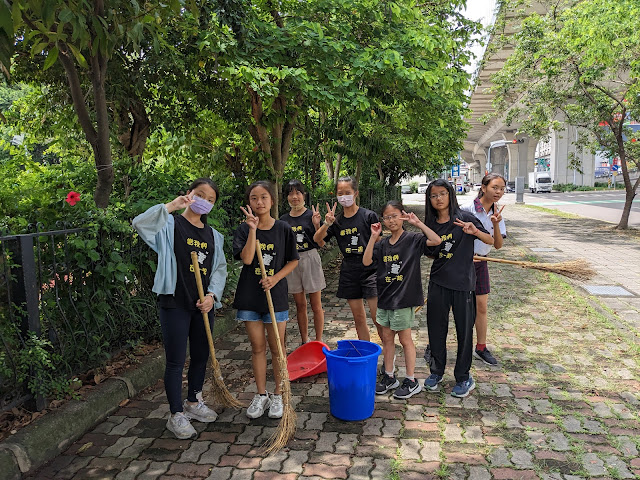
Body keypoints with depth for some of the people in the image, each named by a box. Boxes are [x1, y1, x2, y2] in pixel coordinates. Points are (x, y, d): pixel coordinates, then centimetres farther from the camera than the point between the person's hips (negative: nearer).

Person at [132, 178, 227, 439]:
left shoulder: (213, 235, 10)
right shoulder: (171, 225, -6)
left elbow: (220, 268, 10)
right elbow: (140, 224, -25)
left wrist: (212, 295, -4)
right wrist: (170, 206, -26)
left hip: (203, 305, 6)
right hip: (175, 304, -6)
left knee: (201, 356, 17)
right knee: (176, 361, 3)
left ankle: (193, 402, 38)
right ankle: (176, 415, 18)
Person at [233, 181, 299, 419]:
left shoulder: (283, 229, -2)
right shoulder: (244, 229, -2)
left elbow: (293, 261, 3)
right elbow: (247, 259, -16)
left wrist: (276, 278, -11)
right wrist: (253, 229, -21)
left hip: (275, 294, -1)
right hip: (250, 295, 1)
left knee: (276, 347, 8)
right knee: (257, 347, 11)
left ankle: (278, 395, 24)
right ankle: (261, 395, 26)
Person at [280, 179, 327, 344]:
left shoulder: (311, 215, -4)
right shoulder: (284, 219, 8)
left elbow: (321, 243, -5)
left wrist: (317, 225, -20)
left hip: (310, 260, -4)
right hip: (292, 262, 4)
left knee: (316, 305, 2)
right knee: (300, 305, 11)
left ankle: (318, 342, 14)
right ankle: (304, 342, 22)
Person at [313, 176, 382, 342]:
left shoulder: (368, 216, -4)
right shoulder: (337, 221, 6)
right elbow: (317, 239, -5)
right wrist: (326, 224, -20)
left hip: (369, 268, -4)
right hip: (349, 271, 4)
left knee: (378, 318, -6)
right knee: (359, 318, 11)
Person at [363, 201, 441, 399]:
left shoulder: (412, 239, -8)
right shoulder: (382, 243, 6)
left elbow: (436, 240, -23)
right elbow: (366, 261, -5)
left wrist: (418, 223, -22)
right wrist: (373, 237, -9)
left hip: (404, 298, -6)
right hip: (385, 297, 6)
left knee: (405, 339, 5)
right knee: (387, 338, 14)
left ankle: (411, 381, 19)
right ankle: (389, 376, 29)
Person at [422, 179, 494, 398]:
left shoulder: (464, 218, -7)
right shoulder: (430, 224, 5)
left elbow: (491, 241, -9)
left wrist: (475, 231, -25)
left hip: (463, 283, -4)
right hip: (438, 283, 4)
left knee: (464, 330, 7)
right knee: (436, 328, 11)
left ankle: (463, 377, 23)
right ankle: (436, 371, 30)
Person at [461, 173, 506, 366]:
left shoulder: (497, 213, 4)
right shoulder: (467, 209, -15)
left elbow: (498, 245, 0)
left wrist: (496, 225, -16)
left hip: (480, 262, 6)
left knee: (481, 306, 12)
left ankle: (481, 348, 28)